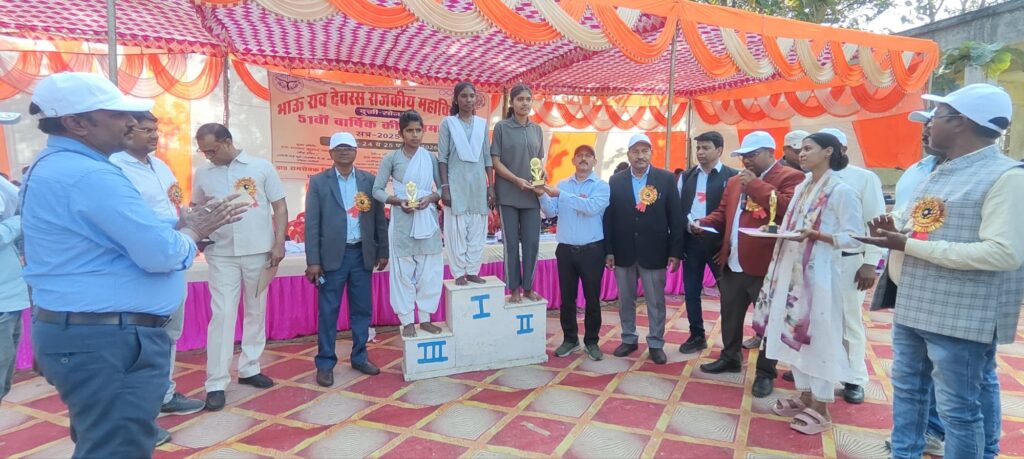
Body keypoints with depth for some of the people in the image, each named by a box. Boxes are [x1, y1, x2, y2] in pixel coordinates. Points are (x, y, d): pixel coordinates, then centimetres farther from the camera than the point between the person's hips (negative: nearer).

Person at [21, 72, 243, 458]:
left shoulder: (50, 167, 13)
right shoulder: (90, 174, -21)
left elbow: (125, 232, 16)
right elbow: (160, 254, -25)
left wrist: (187, 223, 6)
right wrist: (192, 230, -5)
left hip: (76, 330, 11)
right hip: (107, 339, -11)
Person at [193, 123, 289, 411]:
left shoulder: (262, 167, -2)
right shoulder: (202, 174, 4)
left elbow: (279, 206, -1)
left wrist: (279, 243, -8)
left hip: (259, 252, 0)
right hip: (221, 255, 0)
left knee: (256, 313, 10)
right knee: (222, 315, -2)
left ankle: (248, 369, 25)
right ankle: (216, 384, 4)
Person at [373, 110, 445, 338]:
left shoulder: (431, 158, 4)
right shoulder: (391, 158, -2)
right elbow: (377, 190, -1)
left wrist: (431, 198, -13)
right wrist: (397, 201, -16)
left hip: (428, 221, 2)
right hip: (402, 222, -2)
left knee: (429, 270, 6)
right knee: (403, 271, 4)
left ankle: (425, 318, 21)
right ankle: (407, 320, 16)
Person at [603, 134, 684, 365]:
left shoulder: (666, 179, -2)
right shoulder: (616, 181, 3)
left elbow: (676, 217, -3)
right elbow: (608, 217, 2)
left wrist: (675, 251, -7)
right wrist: (608, 250, -2)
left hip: (654, 252, -2)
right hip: (623, 251, 2)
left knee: (656, 301, 7)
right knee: (625, 300, 13)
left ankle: (656, 344, 20)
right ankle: (629, 339, 28)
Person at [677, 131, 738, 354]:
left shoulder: (732, 176, -3)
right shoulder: (686, 176, 9)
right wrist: (677, 240, -3)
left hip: (718, 241, -4)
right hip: (691, 240, 4)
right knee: (691, 290, 9)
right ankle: (697, 336, 23)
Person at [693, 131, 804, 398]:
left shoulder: (790, 177, -7)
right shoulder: (735, 181, 15)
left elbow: (787, 209, -23)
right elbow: (722, 213, 18)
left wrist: (755, 185, -19)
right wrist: (703, 224, -2)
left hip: (766, 266, -7)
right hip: (733, 264, 7)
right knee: (730, 315, 18)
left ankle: (765, 373, 20)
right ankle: (730, 358, 37)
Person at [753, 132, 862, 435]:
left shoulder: (841, 191, -9)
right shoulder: (801, 188, 14)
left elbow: (854, 238, -13)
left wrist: (816, 235, -23)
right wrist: (778, 230, 0)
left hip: (820, 272, -8)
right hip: (792, 269, 8)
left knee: (819, 335, -1)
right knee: (794, 331, 11)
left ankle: (821, 408, 11)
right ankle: (805, 396, 25)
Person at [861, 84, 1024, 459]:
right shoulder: (941, 173, 13)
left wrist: (909, 245, -24)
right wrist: (897, 229, -2)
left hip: (962, 317, -9)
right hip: (912, 307, 9)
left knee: (958, 407, 3)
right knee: (907, 389, 20)